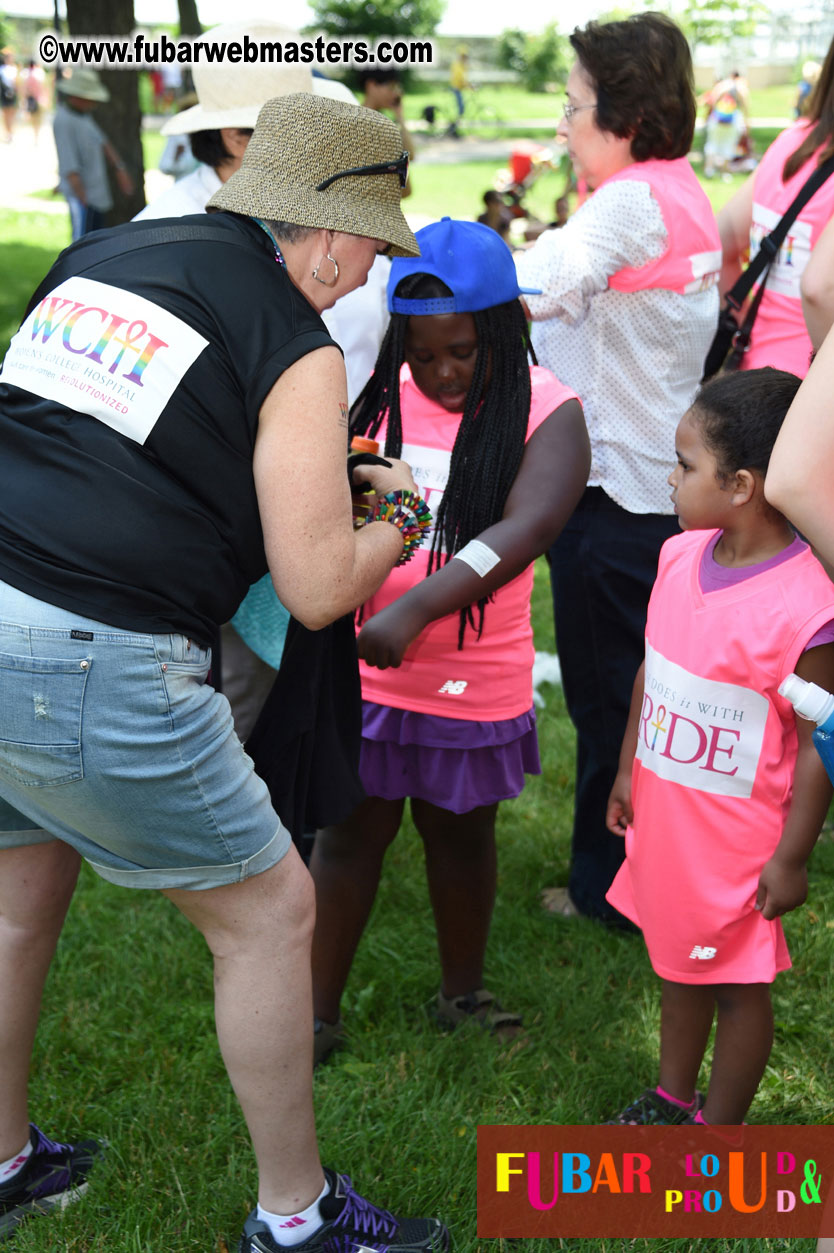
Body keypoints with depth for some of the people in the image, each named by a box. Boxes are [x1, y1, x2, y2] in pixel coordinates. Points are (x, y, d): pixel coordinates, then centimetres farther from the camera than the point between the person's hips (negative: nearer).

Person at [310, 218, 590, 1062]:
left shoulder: (547, 413, -10)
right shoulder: (376, 395, -2)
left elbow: (525, 530, -25)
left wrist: (417, 608, -36)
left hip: (475, 680, -1)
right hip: (364, 670, 1)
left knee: (460, 836, 17)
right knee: (351, 834, 11)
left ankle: (462, 993, 39)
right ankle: (318, 1012, 27)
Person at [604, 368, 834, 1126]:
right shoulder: (682, 555, -5)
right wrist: (628, 770, 14)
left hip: (739, 843, -7)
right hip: (666, 818, 7)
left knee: (738, 983, 13)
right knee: (678, 957, 24)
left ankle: (721, 1129, 33)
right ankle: (673, 1098, 45)